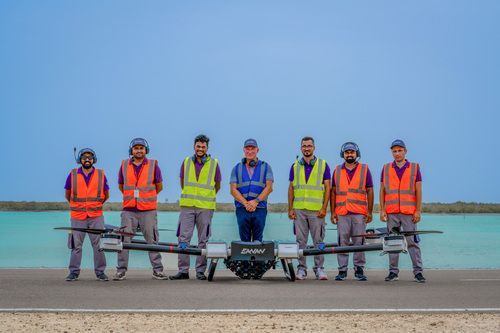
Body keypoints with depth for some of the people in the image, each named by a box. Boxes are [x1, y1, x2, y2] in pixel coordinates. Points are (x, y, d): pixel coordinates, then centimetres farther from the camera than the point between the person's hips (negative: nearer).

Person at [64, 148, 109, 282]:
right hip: (77, 216, 0)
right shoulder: (73, 175, 2)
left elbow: (106, 195, 14)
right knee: (76, 245, 3)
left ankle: (100, 272, 9)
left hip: (96, 216, 0)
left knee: (99, 245, 1)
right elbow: (68, 194, 14)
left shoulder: (101, 175, 3)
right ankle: (74, 272, 10)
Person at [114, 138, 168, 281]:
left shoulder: (153, 165, 3)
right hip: (129, 210, 1)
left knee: (152, 240, 2)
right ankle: (121, 271, 6)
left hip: (148, 211, -1)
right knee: (124, 240, 0)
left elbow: (159, 187, 11)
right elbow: (121, 186, 20)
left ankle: (157, 270, 7)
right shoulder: (124, 165, 9)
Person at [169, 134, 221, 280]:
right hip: (187, 206, 2)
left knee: (203, 240, 3)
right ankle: (183, 270, 2)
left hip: (205, 208, -1)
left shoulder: (214, 164, 4)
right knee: (183, 238, -2)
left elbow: (217, 186, 12)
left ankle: (200, 271, 9)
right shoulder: (186, 162, 9)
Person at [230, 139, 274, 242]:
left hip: (260, 209, -1)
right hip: (242, 209, 1)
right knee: (244, 240, 2)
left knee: (258, 240, 0)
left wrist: (256, 201, -13)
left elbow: (269, 187, 0)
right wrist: (246, 203, -11)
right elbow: (233, 190, 3)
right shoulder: (237, 168, 12)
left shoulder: (265, 167, 10)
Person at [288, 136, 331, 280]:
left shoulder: (323, 165, 4)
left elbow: (327, 188, 2)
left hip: (316, 210, -2)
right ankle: (302, 268, 10)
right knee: (300, 240, 4)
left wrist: (324, 208, -6)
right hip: (299, 209, 2)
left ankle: (319, 268, 7)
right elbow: (291, 189, 12)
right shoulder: (295, 166, 11)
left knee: (318, 241, -1)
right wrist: (290, 209, 4)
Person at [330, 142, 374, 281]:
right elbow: (333, 192, 13)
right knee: (342, 242, 0)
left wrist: (370, 212, 0)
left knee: (359, 242, -1)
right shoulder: (337, 170, 13)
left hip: (359, 213, -1)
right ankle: (342, 270, 5)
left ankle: (359, 269, 6)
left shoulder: (364, 169, 9)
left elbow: (370, 191, 7)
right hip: (341, 213, 1)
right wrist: (333, 212, 5)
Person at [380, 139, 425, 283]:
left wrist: (418, 211, -2)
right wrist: (382, 210, 4)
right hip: (391, 213, 2)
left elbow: (418, 191, 4)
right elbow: (382, 191, 11)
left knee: (412, 242, -5)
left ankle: (418, 271, -1)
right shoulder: (386, 169, 11)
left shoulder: (414, 168, 7)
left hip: (409, 212, -2)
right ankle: (393, 271, 9)